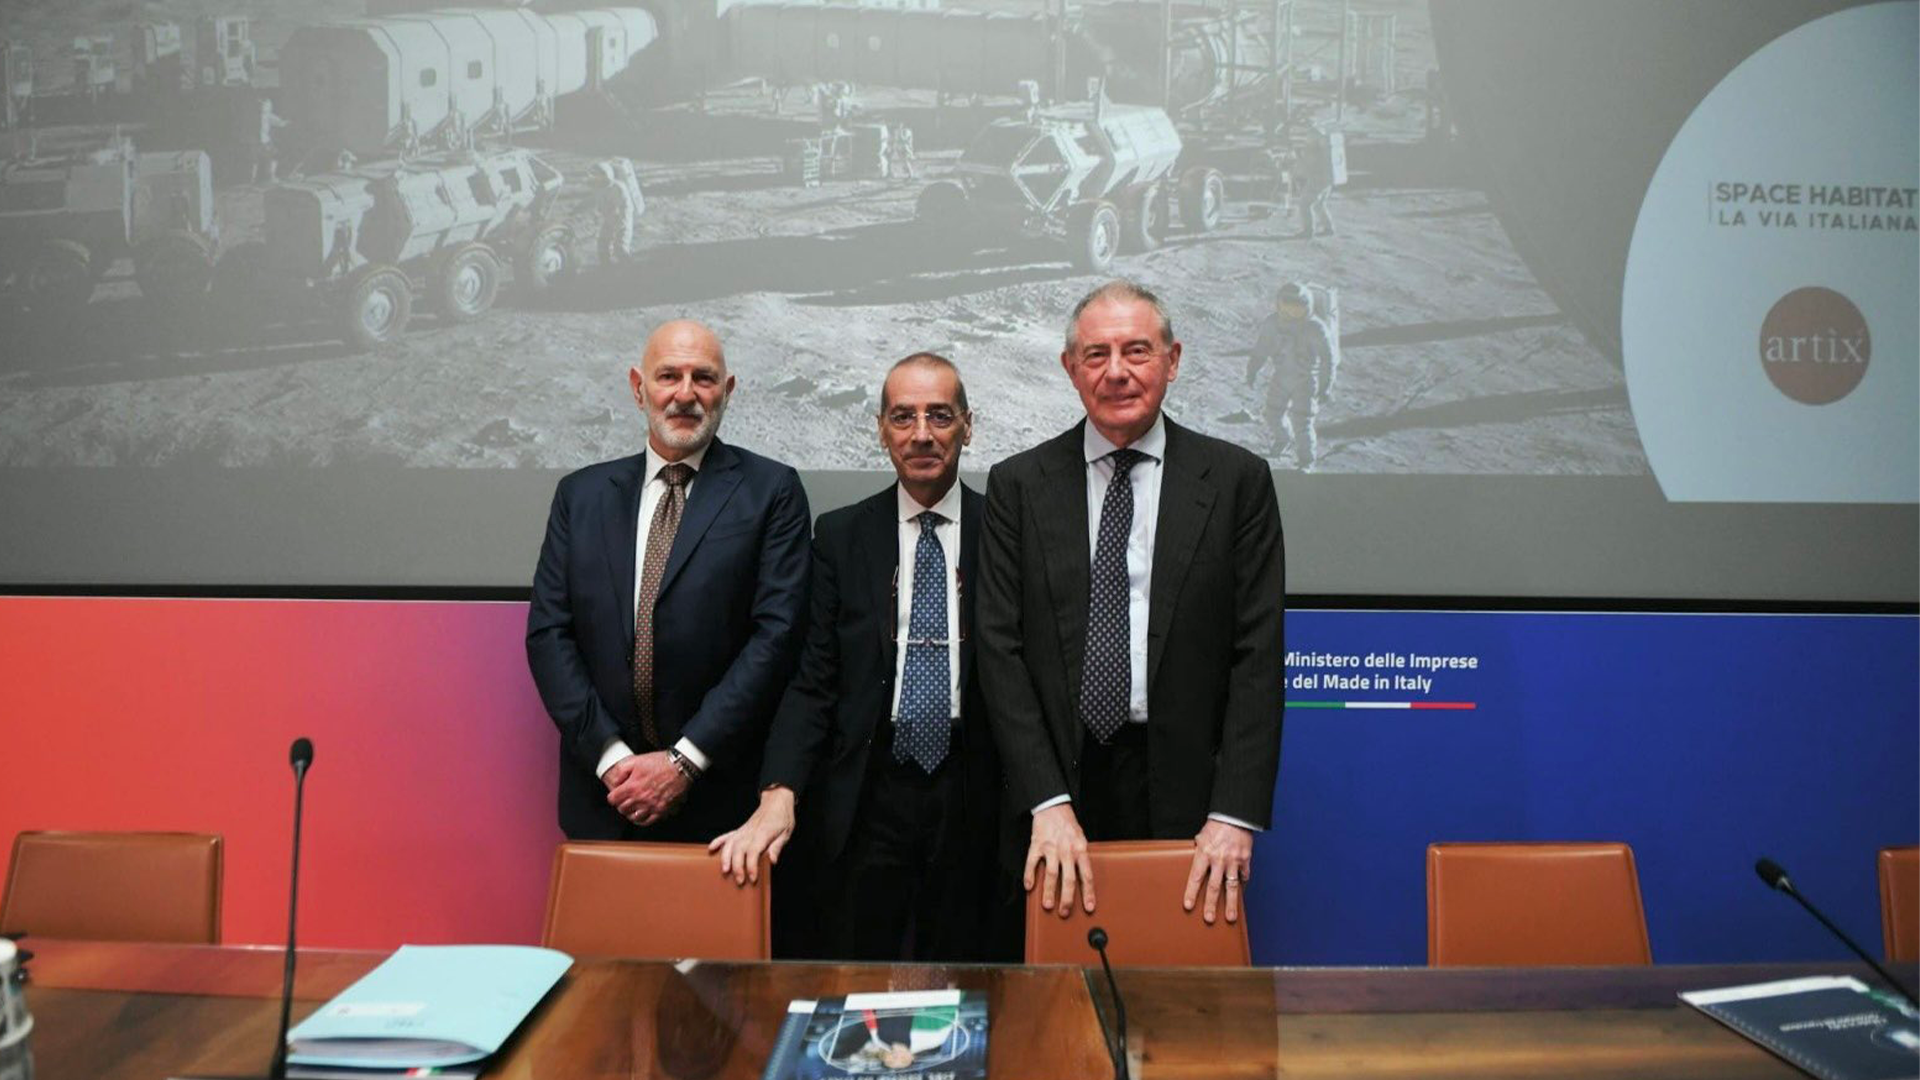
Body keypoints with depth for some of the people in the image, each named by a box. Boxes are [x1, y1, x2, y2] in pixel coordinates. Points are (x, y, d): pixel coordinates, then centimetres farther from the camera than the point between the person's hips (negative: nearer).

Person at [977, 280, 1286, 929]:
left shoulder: (1237, 479, 2)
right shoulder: (1018, 485, 4)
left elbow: (1258, 653, -2)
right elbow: (1001, 648, -1)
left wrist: (1234, 814, -10)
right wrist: (1049, 802, -10)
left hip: (1188, 790, 0)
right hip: (1059, 784, 1)